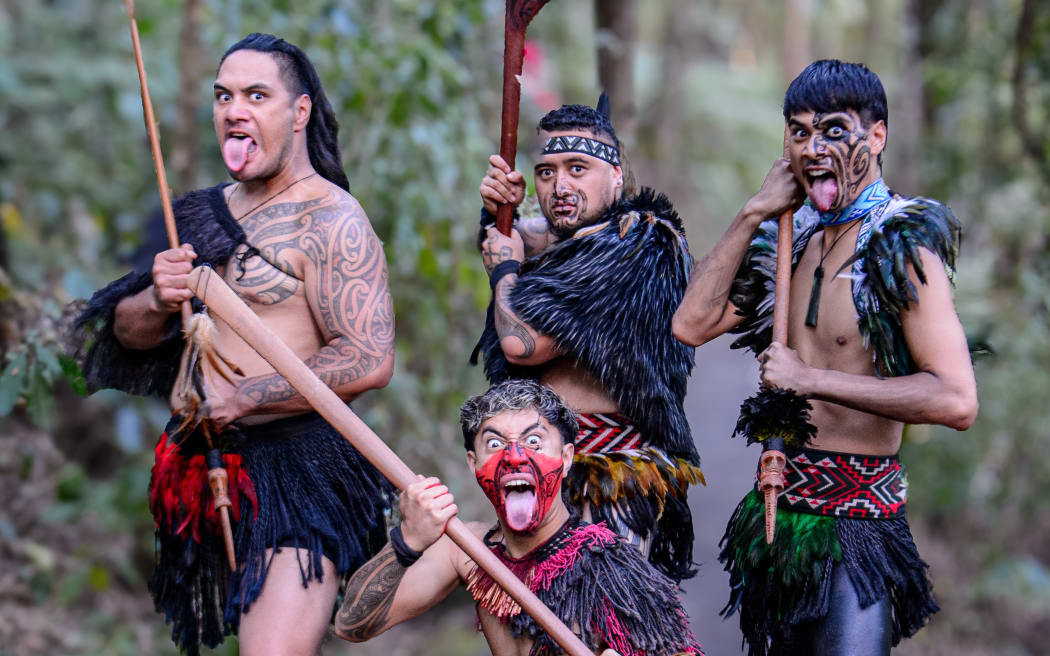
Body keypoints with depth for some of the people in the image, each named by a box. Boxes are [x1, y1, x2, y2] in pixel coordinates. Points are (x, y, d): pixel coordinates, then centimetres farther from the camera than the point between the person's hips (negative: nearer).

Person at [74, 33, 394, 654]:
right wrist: (157, 303, -7)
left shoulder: (330, 219, -9)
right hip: (203, 464, 8)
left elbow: (370, 361, -20)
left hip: (297, 468, -8)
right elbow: (125, 332, 17)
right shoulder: (208, 212, 15)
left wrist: (242, 398, -15)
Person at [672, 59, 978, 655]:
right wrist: (753, 215, -1)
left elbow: (957, 401, -24)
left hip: (856, 515, -7)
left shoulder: (903, 245, -13)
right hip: (783, 505, 7)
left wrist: (811, 378, -20)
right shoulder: (793, 238, 10)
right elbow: (692, 324, 3)